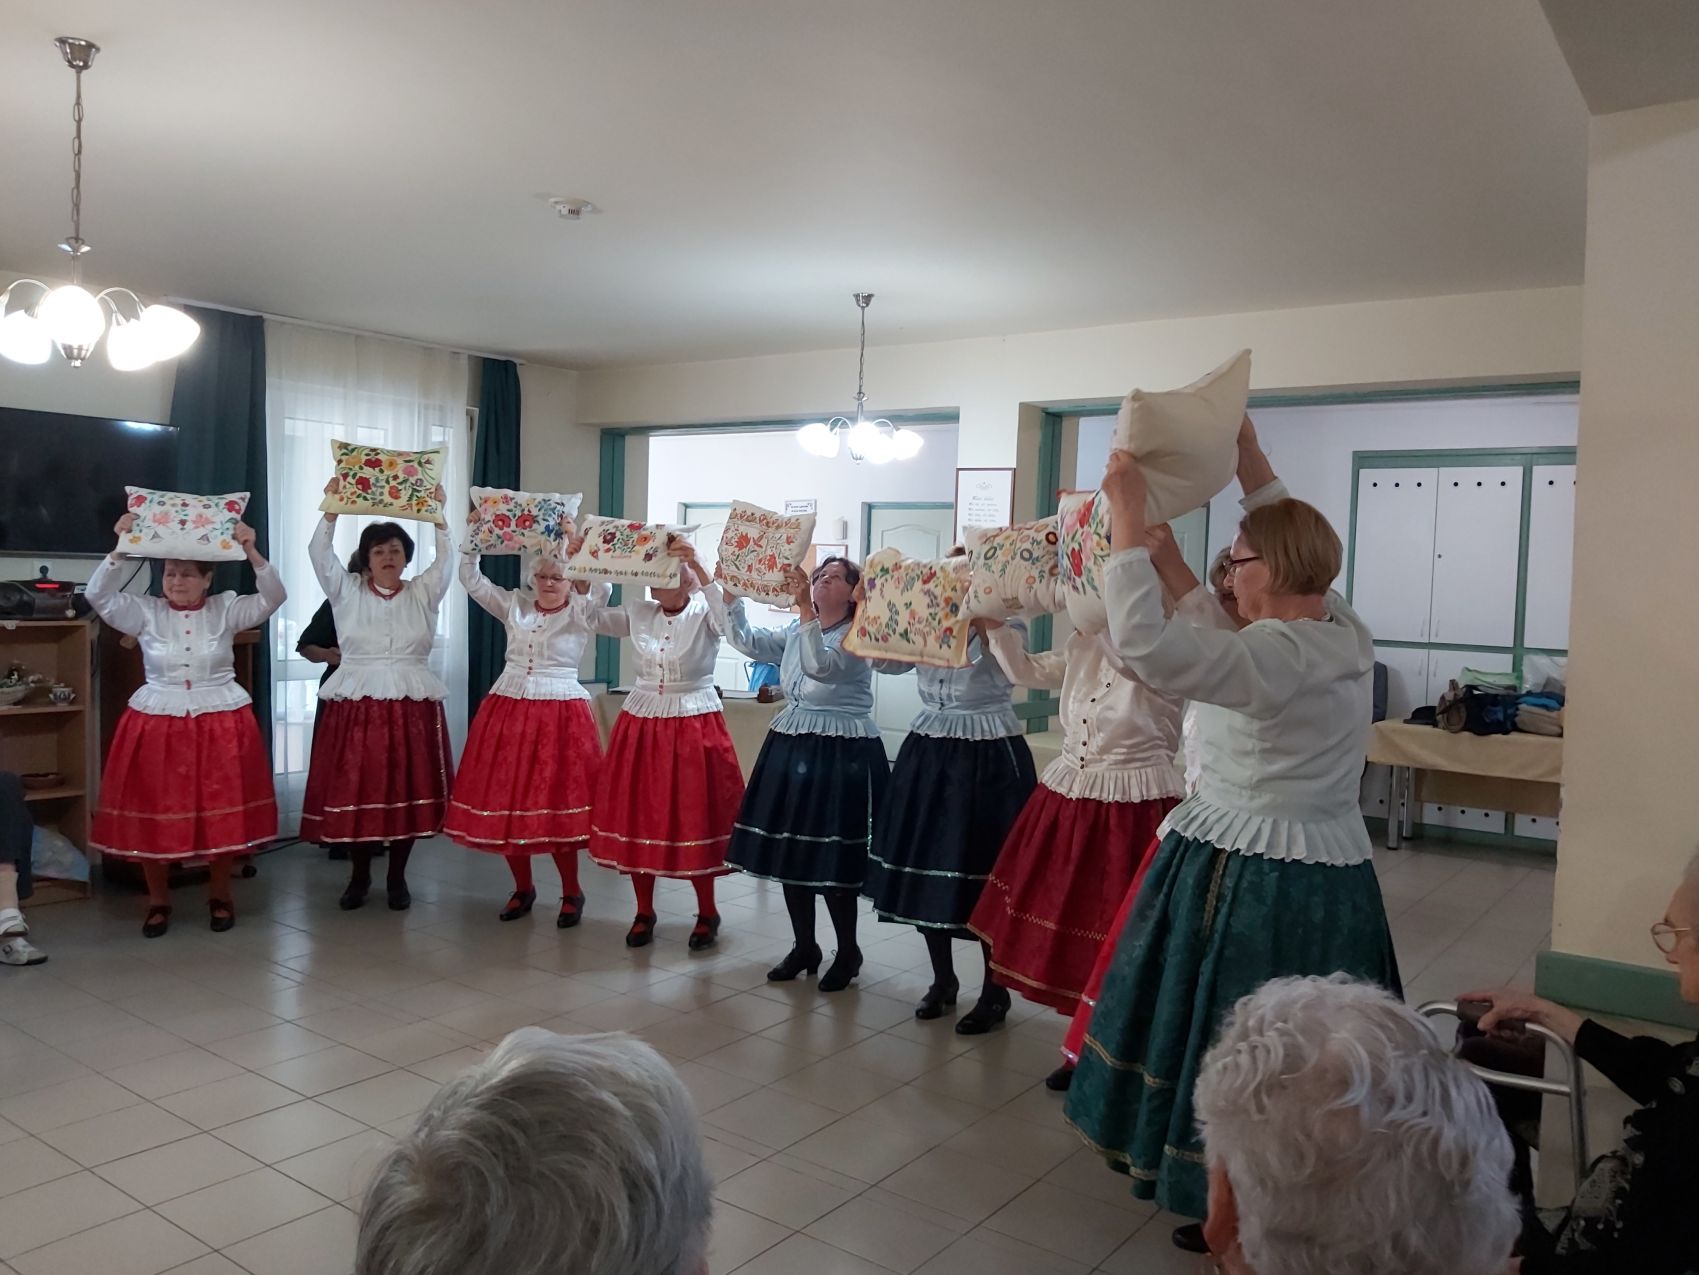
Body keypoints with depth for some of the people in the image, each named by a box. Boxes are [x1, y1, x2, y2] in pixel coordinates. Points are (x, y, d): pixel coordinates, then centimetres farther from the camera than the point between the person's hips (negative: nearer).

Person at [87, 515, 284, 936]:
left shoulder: (226, 609, 2)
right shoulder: (146, 612, 3)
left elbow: (272, 598, -10)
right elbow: (98, 596, -9)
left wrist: (251, 553, -23)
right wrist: (120, 548, -20)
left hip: (221, 723, -1)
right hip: (157, 723, 1)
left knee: (222, 812, 3)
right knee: (153, 813, 3)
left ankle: (220, 895, 21)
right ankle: (158, 900, 20)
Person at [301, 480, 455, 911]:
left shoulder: (423, 593, 9)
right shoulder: (346, 591, 8)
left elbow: (446, 559, 0)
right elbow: (319, 554, -2)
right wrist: (332, 507, -12)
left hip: (412, 705, 0)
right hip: (356, 703, 0)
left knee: (408, 790, 1)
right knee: (354, 790, 0)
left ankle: (397, 877, 15)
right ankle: (359, 875, 17)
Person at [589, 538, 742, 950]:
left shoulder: (704, 615, -6)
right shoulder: (639, 612, 5)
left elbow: (727, 609, -27)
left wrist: (697, 565, -34)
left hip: (695, 725, -4)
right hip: (641, 724, 4)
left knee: (694, 818, 1)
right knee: (636, 817, 7)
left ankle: (707, 913, 18)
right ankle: (644, 912, 23)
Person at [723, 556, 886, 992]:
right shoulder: (794, 633, 12)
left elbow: (822, 665, -27)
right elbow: (744, 639, 4)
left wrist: (805, 607, -31)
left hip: (842, 754, -7)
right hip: (790, 747, 7)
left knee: (833, 858, -4)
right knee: (790, 850, 10)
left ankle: (848, 951, 16)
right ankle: (804, 947, 26)